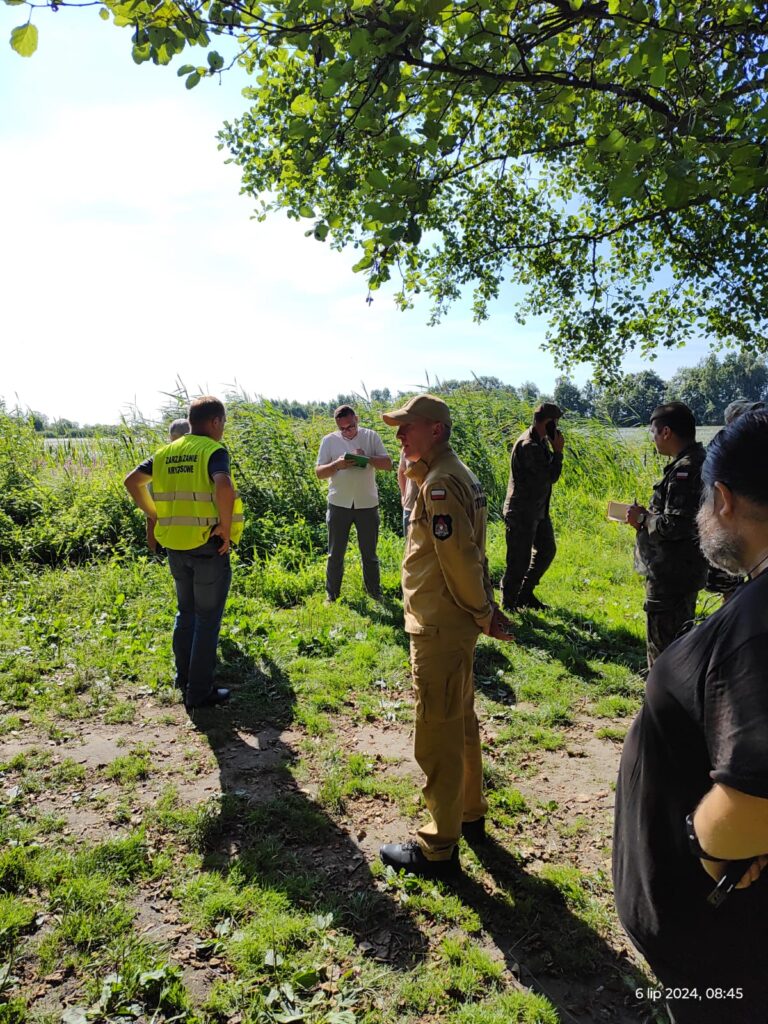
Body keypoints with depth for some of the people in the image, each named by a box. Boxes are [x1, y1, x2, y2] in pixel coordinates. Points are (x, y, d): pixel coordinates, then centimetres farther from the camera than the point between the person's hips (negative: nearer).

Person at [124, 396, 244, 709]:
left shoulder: (167, 452, 9)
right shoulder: (213, 451, -13)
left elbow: (132, 481, 11)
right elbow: (224, 486, -32)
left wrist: (154, 515, 13)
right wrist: (226, 527, -20)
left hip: (176, 546, 7)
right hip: (209, 546, -6)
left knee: (186, 612, 23)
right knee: (207, 619, 6)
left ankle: (184, 677, 35)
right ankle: (199, 691, 14)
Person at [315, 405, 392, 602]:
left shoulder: (371, 436, -1)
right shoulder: (329, 440, 0)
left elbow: (388, 464, -4)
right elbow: (319, 473, -2)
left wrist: (367, 458, -21)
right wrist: (337, 464, -20)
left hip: (367, 504, 0)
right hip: (339, 504, 0)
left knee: (369, 553, 12)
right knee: (336, 553, 10)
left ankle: (375, 593, 25)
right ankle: (331, 594, 22)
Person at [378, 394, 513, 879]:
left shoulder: (439, 483, -21)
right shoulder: (460, 474, 11)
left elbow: (460, 560, -23)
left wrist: (483, 616, -11)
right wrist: (488, 609, 11)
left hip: (439, 629, -10)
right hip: (457, 625, 10)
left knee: (437, 738, 3)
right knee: (461, 724, 22)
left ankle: (439, 848, 19)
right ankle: (469, 814, 40)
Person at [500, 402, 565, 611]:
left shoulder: (541, 441, 8)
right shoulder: (528, 446, -23)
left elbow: (548, 472, 13)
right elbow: (551, 476, -23)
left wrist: (554, 451, 0)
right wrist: (558, 451, -12)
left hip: (539, 510, 10)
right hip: (522, 513, -10)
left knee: (547, 549, 21)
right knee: (519, 560, -2)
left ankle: (525, 594, 33)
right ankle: (508, 605, 12)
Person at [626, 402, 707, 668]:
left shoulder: (685, 470, -22)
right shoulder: (699, 461, 10)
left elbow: (675, 525, -27)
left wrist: (642, 520, -12)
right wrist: (650, 514, 8)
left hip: (670, 575, -11)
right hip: (687, 570, 11)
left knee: (662, 646, 1)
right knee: (680, 638, 24)